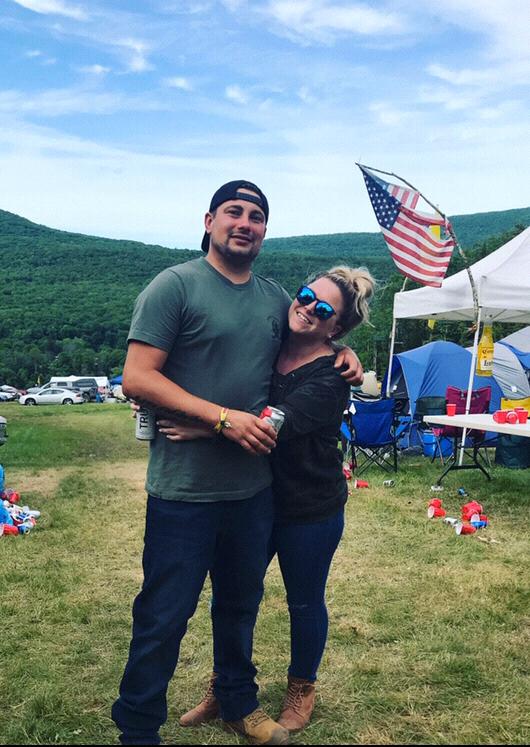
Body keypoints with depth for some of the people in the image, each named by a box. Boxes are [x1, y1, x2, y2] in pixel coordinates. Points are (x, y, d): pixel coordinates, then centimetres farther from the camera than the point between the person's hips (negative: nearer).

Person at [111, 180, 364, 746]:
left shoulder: (277, 298, 9)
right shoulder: (175, 285, -10)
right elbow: (137, 379, -16)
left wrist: (342, 358, 6)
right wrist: (224, 418, -22)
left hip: (255, 487, 6)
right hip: (185, 488, -6)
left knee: (241, 605, 22)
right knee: (163, 617, 5)